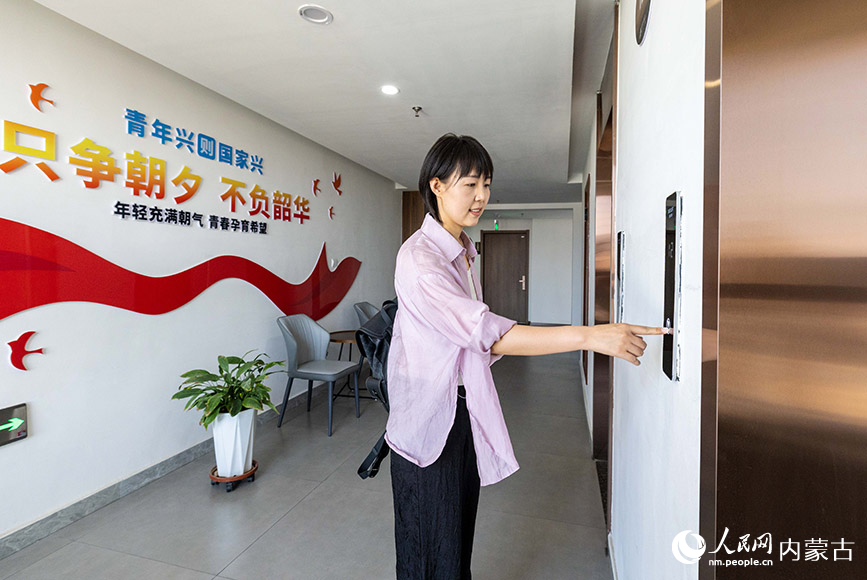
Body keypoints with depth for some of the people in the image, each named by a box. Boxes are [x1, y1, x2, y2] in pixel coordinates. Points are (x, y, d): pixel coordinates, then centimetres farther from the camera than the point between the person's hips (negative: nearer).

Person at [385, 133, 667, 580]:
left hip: (464, 411, 8)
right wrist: (590, 336, -34)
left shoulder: (464, 251, 9)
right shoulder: (418, 257, -21)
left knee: (459, 536, 20)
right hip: (429, 420, -7)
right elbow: (485, 332, -32)